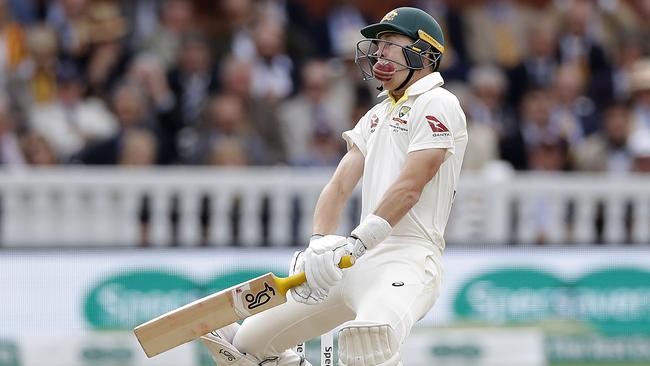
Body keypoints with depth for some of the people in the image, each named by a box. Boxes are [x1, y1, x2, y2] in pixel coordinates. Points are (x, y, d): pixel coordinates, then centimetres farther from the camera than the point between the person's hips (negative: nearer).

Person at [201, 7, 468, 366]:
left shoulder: (437, 104, -4)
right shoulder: (376, 116, 22)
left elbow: (410, 188, -16)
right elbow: (340, 185, 10)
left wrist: (356, 243, -25)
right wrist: (319, 242, -9)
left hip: (409, 258, -9)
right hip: (362, 259, 9)